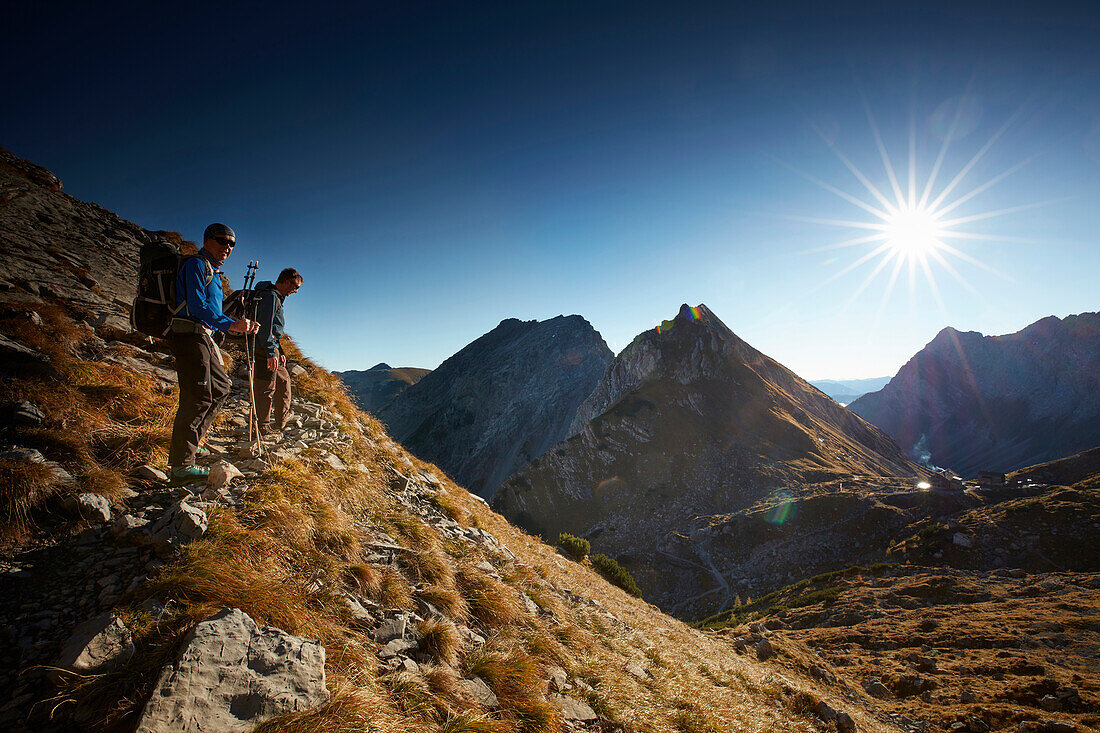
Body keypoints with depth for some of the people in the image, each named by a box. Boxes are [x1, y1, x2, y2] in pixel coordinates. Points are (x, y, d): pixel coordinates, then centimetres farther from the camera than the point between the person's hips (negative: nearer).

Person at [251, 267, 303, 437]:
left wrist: (280, 352, 24)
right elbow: (265, 326, -21)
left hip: (271, 349, 11)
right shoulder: (270, 296, -11)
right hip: (264, 349, -11)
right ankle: (264, 428, -1)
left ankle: (280, 422, 28)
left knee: (284, 380, 19)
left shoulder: (277, 298, 21)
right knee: (267, 387, -7)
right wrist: (271, 353, -25)